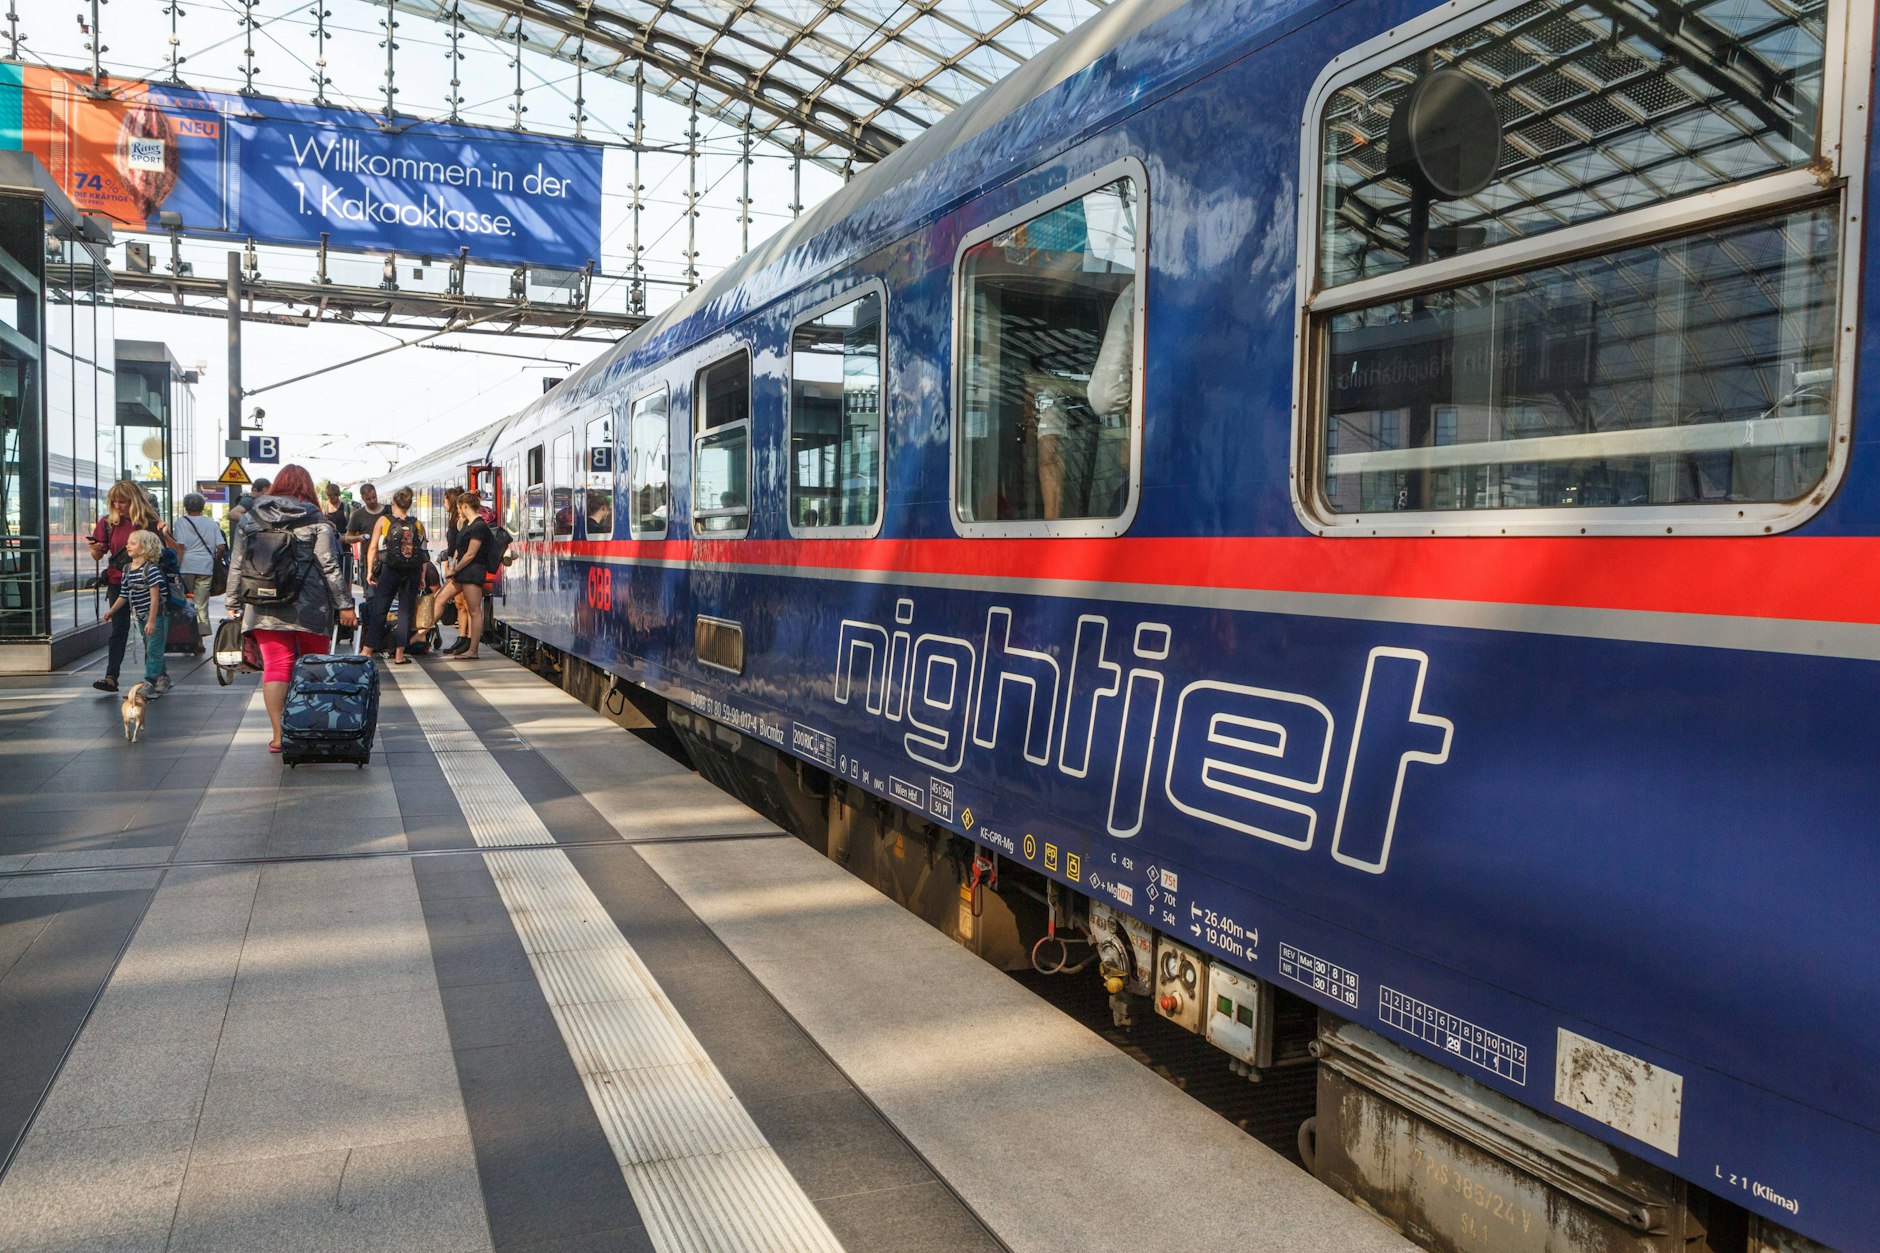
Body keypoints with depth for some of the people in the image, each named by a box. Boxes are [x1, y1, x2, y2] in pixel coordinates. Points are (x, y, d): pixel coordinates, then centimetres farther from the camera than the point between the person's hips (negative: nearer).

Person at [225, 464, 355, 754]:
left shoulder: (249, 520, 8)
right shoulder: (316, 522, -2)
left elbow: (236, 566, 10)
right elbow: (330, 567, -5)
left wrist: (234, 605, 18)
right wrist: (344, 605, -2)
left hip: (264, 610, 2)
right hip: (309, 609, -2)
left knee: (275, 668, 2)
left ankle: (279, 735, -2)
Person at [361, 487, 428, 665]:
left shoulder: (383, 521, 1)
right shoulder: (417, 525, 4)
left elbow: (372, 548, -3)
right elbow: (424, 553, 0)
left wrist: (370, 570, 0)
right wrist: (423, 576, 4)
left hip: (389, 570, -1)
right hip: (412, 572, 1)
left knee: (378, 610, 5)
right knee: (406, 611, 6)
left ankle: (367, 651, 5)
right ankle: (399, 654, 6)